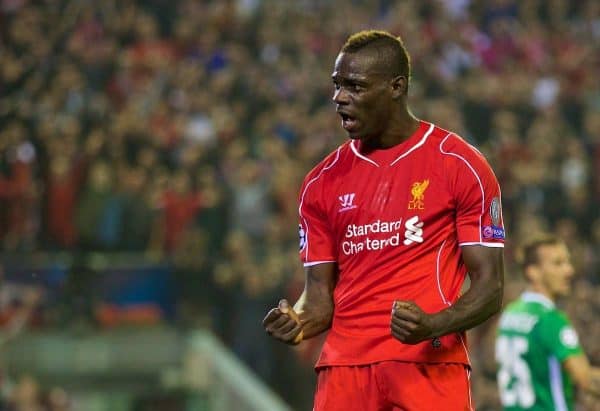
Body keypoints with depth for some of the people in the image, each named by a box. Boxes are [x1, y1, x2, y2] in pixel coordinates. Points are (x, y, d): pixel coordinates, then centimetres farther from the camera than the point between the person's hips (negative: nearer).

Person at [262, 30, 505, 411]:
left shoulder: (460, 165, 0)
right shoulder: (323, 182, 12)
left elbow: (489, 286, -2)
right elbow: (320, 293, 14)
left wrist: (433, 326, -20)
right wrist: (299, 322, -9)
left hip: (430, 364, -4)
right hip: (344, 368, 4)